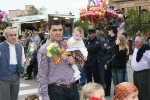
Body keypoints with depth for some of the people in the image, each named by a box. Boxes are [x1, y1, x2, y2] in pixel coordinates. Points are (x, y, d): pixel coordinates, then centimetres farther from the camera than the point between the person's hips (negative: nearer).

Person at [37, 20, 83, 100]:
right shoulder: (44, 50, -7)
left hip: (73, 88, 6)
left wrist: (75, 61, -5)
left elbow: (81, 65, 17)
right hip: (56, 90, -5)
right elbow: (42, 76, -9)